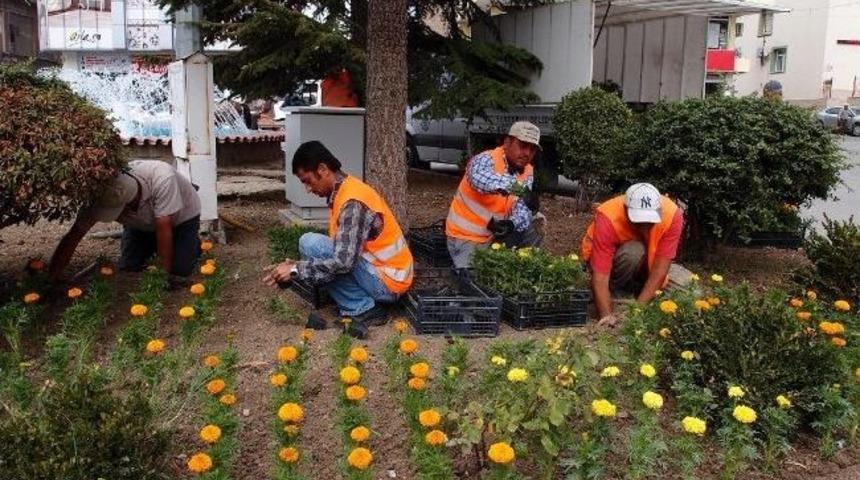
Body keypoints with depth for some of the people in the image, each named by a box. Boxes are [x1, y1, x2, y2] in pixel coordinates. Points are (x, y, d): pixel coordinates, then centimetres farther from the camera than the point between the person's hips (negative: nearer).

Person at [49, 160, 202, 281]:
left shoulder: (162, 178, -44)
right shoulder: (100, 198, -32)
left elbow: (163, 228, -39)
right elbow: (73, 236, -27)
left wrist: (165, 272, -32)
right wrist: (52, 280, -30)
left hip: (181, 217, -4)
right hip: (142, 224, 4)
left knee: (180, 270, -16)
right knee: (128, 268, -7)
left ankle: (192, 241, 16)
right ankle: (152, 247, 24)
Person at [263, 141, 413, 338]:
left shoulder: (352, 202, -22)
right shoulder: (344, 190, 8)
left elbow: (343, 262, -28)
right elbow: (342, 249, 13)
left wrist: (295, 269, -18)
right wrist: (297, 266, 3)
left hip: (387, 282, -10)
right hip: (379, 271, 10)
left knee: (310, 243, -17)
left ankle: (364, 310, -10)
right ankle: (365, 307, 4)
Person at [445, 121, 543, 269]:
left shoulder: (527, 172, -1)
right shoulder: (486, 159, -22)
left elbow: (522, 207, -10)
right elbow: (478, 177, -47)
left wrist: (512, 224, -33)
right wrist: (517, 187, -59)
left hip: (496, 234, 7)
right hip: (466, 237, -7)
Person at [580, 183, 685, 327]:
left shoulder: (672, 214, -31)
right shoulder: (607, 218, -37)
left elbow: (659, 269, -30)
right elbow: (600, 276, -38)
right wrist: (606, 315, -47)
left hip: (647, 261, 4)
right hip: (609, 256, -4)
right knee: (634, 252, -35)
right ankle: (612, 291, -10)